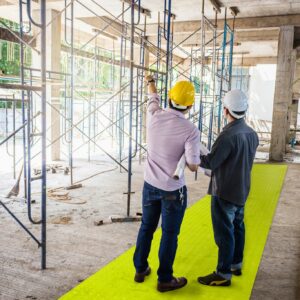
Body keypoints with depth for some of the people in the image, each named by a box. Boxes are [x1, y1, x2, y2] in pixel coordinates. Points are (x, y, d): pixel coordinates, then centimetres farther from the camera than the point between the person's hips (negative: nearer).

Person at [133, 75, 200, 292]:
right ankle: (165, 280, 23)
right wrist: (197, 158, 5)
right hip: (173, 190, -4)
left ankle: (140, 269, 35)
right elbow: (193, 166, -19)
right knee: (170, 234, 10)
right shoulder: (190, 130, -18)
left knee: (147, 228, 20)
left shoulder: (154, 116, -7)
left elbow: (154, 99, 16)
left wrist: (151, 83, 38)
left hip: (150, 185, 5)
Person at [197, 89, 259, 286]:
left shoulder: (229, 135, -25)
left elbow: (210, 162, -21)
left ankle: (223, 274, 13)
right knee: (237, 227, 20)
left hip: (225, 192, -8)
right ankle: (236, 264, 35)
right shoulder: (252, 134, 2)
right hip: (242, 190, 9)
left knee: (224, 233, 2)